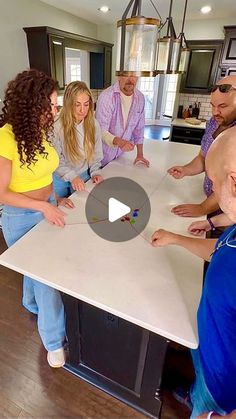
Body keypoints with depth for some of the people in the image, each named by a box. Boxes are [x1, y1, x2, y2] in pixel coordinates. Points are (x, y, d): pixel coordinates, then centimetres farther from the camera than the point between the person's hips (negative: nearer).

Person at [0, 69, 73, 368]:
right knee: (47, 278, 3)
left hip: (46, 210, 7)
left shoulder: (38, 130, -1)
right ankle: (54, 340, 27)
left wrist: (54, 199, 1)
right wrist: (43, 206, -26)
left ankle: (32, 304, 57)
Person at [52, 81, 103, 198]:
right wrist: (71, 176, -25)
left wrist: (95, 172, -12)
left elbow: (95, 153, 2)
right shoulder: (57, 126, -21)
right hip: (60, 180, -3)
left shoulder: (94, 124, -8)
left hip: (84, 177, 3)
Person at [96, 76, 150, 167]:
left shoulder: (140, 98, -3)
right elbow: (101, 130, -23)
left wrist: (140, 155, 4)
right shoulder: (106, 96, -20)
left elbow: (139, 128, 5)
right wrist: (118, 141, -41)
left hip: (122, 155, 5)